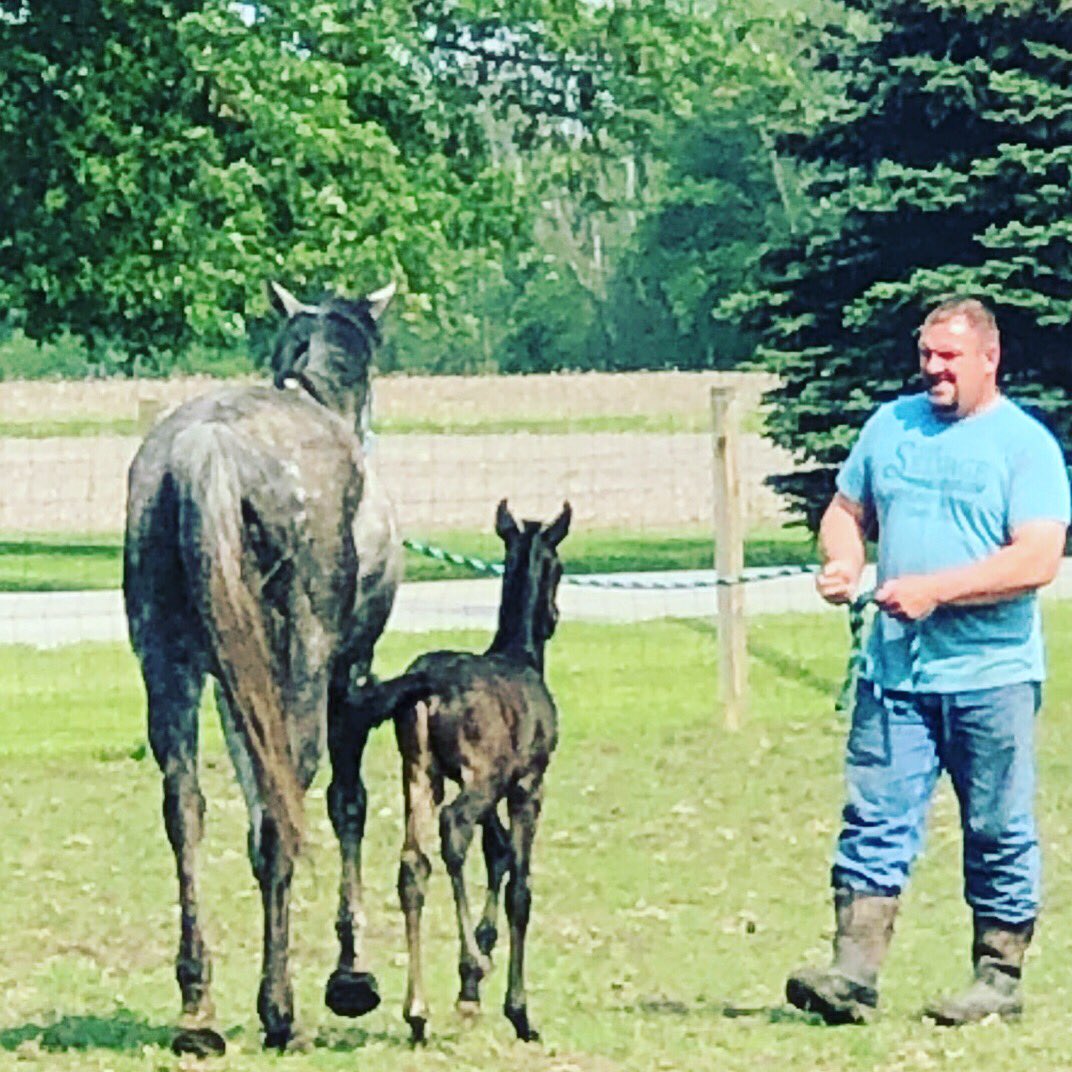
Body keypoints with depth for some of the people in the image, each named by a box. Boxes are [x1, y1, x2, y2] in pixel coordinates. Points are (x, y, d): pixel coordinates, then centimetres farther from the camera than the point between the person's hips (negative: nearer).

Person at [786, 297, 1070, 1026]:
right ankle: (854, 975, -6)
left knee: (999, 835, 4)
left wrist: (935, 589, -20)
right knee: (875, 821, -3)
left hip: (991, 674, -4)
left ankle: (1000, 977, 14)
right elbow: (847, 510, 22)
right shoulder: (891, 426, 12)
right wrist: (842, 561, -2)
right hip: (894, 669, 4)